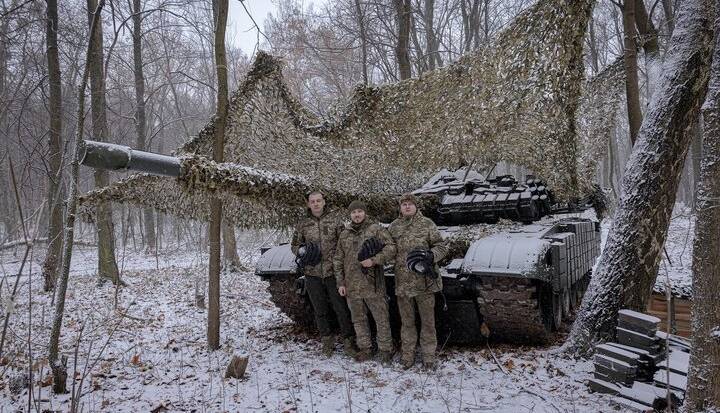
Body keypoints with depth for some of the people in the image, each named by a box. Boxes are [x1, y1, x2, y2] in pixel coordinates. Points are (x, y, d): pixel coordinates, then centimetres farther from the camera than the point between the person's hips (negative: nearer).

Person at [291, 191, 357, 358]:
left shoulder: (334, 219, 2)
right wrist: (302, 250, -5)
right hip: (313, 274, 2)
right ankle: (327, 341, 26)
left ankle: (349, 342, 10)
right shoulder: (303, 225, 8)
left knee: (342, 308, -1)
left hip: (333, 272, -2)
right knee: (321, 311, 12)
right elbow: (294, 245, 18)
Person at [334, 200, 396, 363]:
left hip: (373, 284, -4)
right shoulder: (344, 234, 10)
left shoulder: (376, 230, -3)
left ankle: (385, 349, 17)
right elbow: (338, 260, 13)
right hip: (352, 286, 4)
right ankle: (364, 348, 30)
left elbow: (391, 248, -11)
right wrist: (340, 282, 7)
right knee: (358, 319, 16)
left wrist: (374, 260, -22)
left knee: (381, 318, 3)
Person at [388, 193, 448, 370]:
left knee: (428, 320, 7)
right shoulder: (393, 227, 7)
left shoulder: (427, 224, -1)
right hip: (403, 282, 2)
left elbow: (442, 246, 0)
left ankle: (429, 354, 21)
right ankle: (408, 353, 27)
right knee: (407, 320, 14)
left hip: (425, 281, -2)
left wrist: (430, 256, -18)